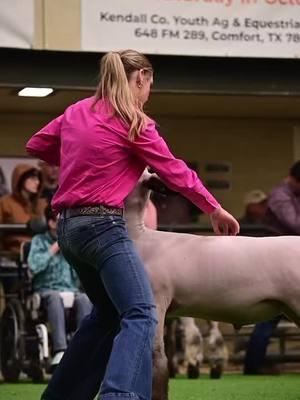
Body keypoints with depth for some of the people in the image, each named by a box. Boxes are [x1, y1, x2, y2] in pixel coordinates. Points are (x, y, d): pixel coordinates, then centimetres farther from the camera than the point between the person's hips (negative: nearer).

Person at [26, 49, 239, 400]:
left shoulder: (78, 111, 12)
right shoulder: (133, 123, -7)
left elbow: (36, 146, 23)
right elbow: (176, 173, -1)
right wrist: (215, 210, 10)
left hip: (68, 226, 8)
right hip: (103, 225, -8)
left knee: (108, 312, 23)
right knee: (141, 314, -16)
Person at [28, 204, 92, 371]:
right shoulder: (39, 241, 9)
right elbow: (34, 265, -10)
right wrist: (55, 248, -6)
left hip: (72, 290, 2)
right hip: (47, 290, -2)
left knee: (84, 299, -34)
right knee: (56, 297, -39)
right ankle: (60, 350, -50)